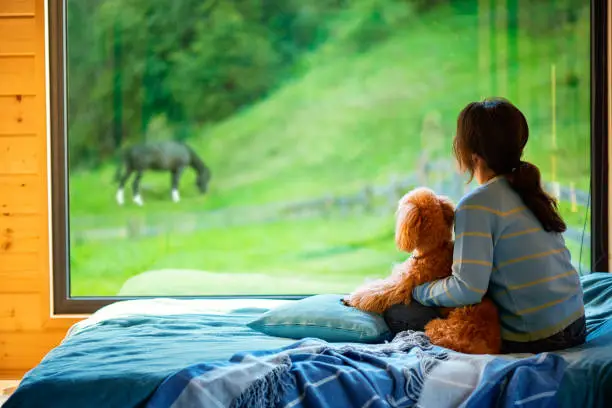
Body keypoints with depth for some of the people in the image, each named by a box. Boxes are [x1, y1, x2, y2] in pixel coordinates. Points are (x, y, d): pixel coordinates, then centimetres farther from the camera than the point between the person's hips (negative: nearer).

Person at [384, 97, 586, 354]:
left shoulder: (477, 204, -15)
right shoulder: (530, 191, 9)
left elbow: (468, 289, -21)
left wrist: (420, 292, -1)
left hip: (530, 340, -8)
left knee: (397, 313, -5)